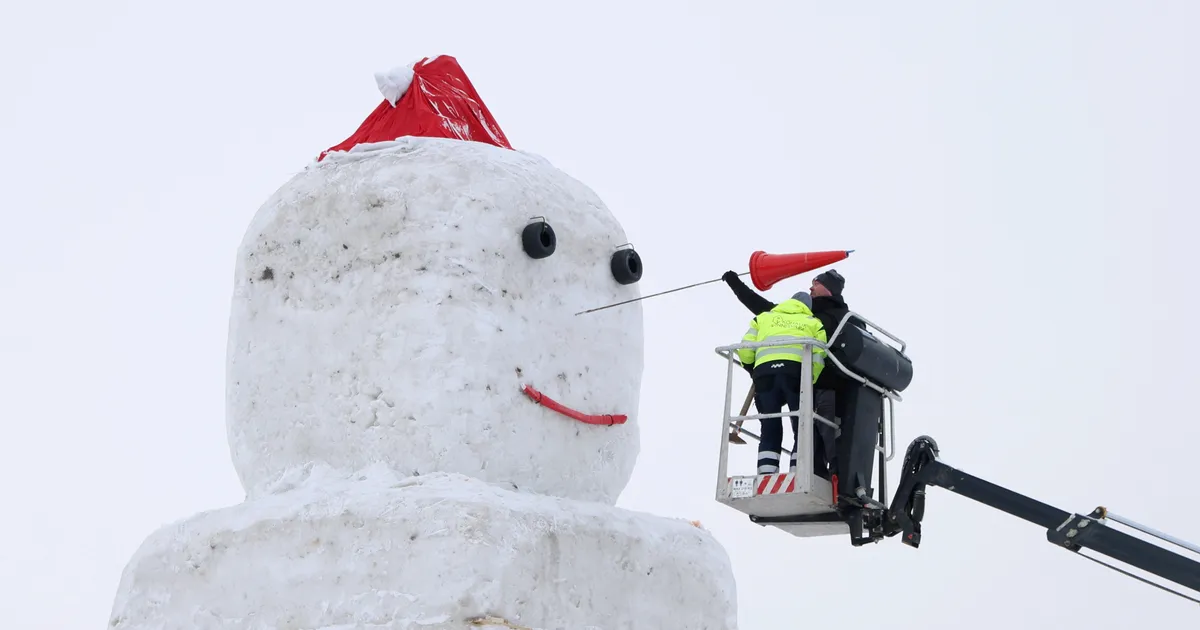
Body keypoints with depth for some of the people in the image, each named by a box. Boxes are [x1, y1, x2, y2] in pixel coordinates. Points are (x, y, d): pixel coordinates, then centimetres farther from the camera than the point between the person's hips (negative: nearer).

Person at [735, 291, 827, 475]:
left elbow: (745, 350, 18)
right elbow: (818, 358, 9)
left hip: (764, 371, 2)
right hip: (796, 370, -2)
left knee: (770, 430, 7)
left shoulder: (763, 317, 30)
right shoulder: (814, 323, 26)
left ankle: (766, 475, -7)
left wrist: (752, 372, 34)